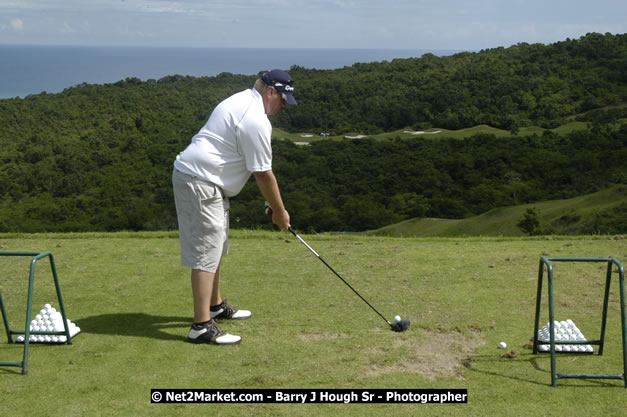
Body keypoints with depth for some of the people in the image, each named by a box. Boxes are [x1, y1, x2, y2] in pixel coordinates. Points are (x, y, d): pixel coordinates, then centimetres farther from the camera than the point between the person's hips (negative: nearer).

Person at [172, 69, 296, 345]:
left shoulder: (241, 100, 15)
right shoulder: (256, 120, -18)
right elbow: (263, 174, -14)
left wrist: (272, 203, 18)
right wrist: (279, 211, -1)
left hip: (204, 180, 11)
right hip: (199, 182, -11)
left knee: (215, 248, 19)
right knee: (206, 253, -11)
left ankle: (215, 306, 32)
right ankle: (202, 326, -10)